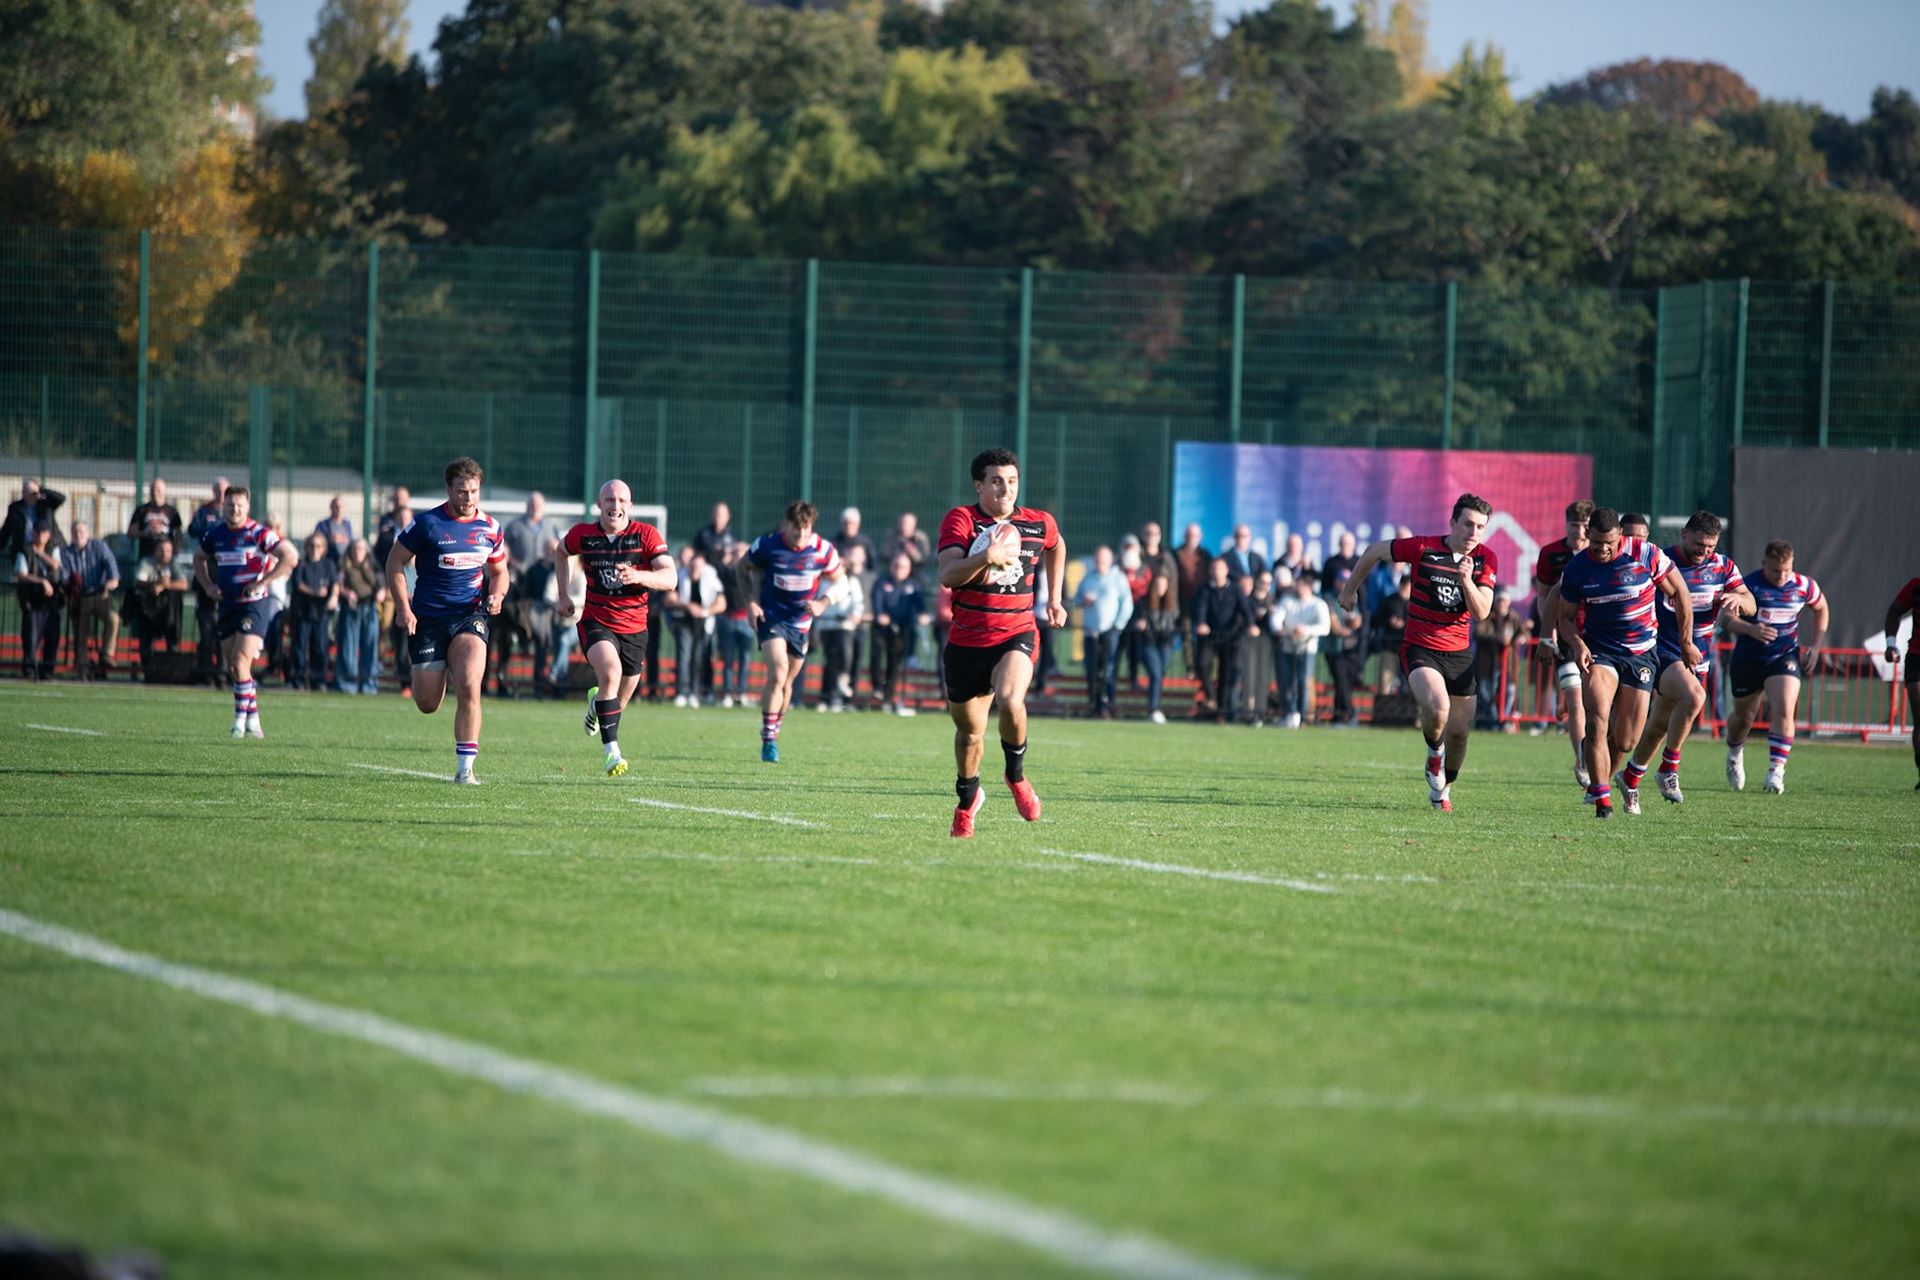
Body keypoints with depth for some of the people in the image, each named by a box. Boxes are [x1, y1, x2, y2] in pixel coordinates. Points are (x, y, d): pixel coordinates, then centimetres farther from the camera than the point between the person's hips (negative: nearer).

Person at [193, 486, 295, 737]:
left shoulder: (259, 533, -10)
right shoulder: (215, 535, 8)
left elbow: (290, 557, -13)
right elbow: (199, 558, 26)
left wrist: (263, 582, -15)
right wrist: (208, 586, 11)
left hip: (253, 605, -6)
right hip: (226, 605, 6)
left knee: (240, 661, -17)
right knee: (232, 667, 7)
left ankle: (241, 717, -9)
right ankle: (253, 719, 17)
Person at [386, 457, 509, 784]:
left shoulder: (490, 528, 3)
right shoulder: (427, 523, -7)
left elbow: (499, 571, 18)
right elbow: (395, 562, 0)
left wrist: (496, 595, -4)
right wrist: (403, 608, -9)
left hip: (470, 615, 1)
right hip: (428, 618, -1)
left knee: (469, 687, -21)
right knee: (427, 704, 2)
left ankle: (465, 766, -12)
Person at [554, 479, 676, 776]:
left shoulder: (646, 535, -9)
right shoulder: (582, 534, -4)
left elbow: (670, 577, -18)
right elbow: (561, 551, 20)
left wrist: (639, 576, -36)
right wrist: (563, 594, 16)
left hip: (634, 626, 2)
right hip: (595, 621, -2)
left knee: (619, 701, 12)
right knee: (611, 672, -31)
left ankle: (596, 701, 52)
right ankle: (612, 751, -30)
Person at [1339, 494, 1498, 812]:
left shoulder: (1486, 559, -3)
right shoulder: (1423, 549, -12)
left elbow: (1482, 612, -10)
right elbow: (1375, 551, 4)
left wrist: (1467, 580, -28)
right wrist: (1350, 588, 14)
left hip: (1458, 652, 3)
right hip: (1419, 648, -3)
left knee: (1459, 732, 5)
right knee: (1437, 708, -30)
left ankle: (1442, 788, 33)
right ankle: (1434, 749, 5)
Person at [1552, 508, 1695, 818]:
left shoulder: (1646, 554, -11)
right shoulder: (1576, 569, -6)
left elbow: (1679, 593, 1)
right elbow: (1565, 616, 5)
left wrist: (1687, 642, 5)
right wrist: (1577, 644, -15)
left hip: (1640, 652, 0)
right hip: (1598, 650, 0)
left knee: (1625, 742, 2)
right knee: (1598, 720, -23)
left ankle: (1600, 779, 32)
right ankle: (1601, 799, -20)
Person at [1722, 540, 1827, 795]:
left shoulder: (1804, 586, -5)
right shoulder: (1748, 585, -14)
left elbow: (1820, 608, 16)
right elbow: (1726, 617, -18)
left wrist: (1815, 645, 8)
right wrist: (1750, 629, -37)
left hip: (1785, 657, 1)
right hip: (1747, 659, -1)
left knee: (1783, 711, -20)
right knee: (1743, 717, 14)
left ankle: (1776, 770, -17)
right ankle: (1734, 754, 45)